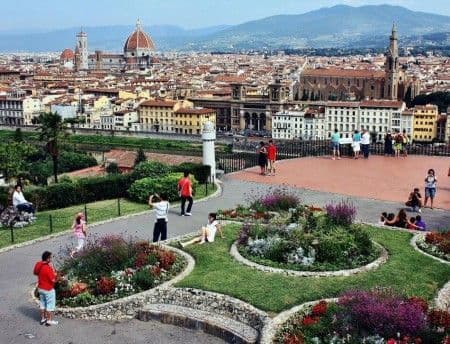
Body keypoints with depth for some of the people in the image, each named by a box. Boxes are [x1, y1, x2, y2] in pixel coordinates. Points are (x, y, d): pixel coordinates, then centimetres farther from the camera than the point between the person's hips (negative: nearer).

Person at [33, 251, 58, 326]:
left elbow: (35, 272, 15)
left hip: (41, 288, 8)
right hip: (48, 289, -8)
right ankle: (49, 320, 12)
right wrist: (52, 268, -20)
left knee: (42, 303, 20)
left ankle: (43, 319, 29)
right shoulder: (48, 268, -28)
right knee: (50, 305, 6)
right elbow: (53, 279, -25)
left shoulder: (39, 264, -3)